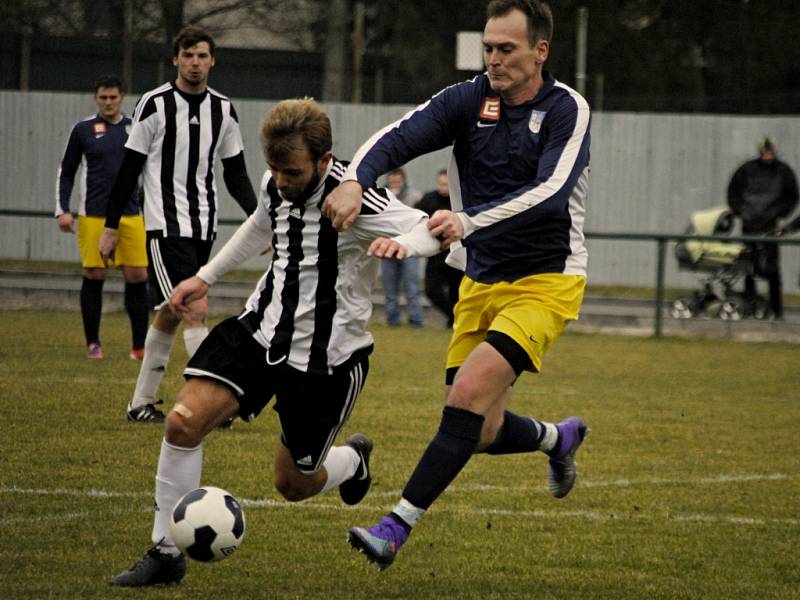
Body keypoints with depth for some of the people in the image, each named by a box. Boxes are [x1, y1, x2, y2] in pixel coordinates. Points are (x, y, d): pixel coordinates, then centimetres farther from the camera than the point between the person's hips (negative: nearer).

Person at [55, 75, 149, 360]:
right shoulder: (83, 130, 4)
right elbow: (66, 172, 9)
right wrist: (62, 210, 0)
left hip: (130, 215, 2)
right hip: (93, 216, -2)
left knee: (137, 277, -3)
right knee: (94, 277, -2)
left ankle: (140, 345, 4)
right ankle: (93, 343, 9)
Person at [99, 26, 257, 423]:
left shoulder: (224, 110, 8)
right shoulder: (155, 105, -6)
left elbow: (235, 175, 14)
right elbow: (128, 170, -2)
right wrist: (110, 227, -2)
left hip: (203, 226, 6)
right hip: (165, 226, -6)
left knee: (170, 314, 11)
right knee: (196, 309, -16)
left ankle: (141, 403, 20)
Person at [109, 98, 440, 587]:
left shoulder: (356, 201, -24)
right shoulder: (276, 186, -3)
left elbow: (428, 230, -35)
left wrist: (422, 236, -58)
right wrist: (207, 276, 26)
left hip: (326, 357, -5)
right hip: (261, 328, 5)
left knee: (293, 484, 8)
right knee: (184, 421, -15)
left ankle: (352, 461, 45)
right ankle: (166, 552, 0)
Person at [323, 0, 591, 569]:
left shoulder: (567, 110, -13)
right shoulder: (467, 100, -2)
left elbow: (549, 191, -28)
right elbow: (398, 138, -16)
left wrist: (469, 222, -41)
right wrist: (354, 181, -37)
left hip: (545, 282, -5)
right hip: (481, 283, 5)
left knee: (469, 392, -23)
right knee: (484, 432, 5)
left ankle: (397, 527, -20)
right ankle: (559, 437, 40)